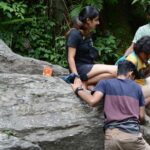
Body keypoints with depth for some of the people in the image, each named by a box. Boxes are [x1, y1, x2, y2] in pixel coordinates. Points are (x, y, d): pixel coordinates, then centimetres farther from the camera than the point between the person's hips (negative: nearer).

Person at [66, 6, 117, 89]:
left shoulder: (88, 34, 16)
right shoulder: (75, 34, -9)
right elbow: (71, 58, -15)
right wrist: (76, 77, -23)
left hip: (88, 67, 8)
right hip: (80, 69, -8)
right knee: (115, 70, -21)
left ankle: (84, 82, -17)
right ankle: (83, 82, -21)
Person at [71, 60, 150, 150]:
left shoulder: (105, 83, 9)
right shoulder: (137, 87, 15)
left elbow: (93, 101, -7)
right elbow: (142, 117, 14)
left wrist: (78, 90, 9)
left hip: (113, 135, 0)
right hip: (134, 135, 0)